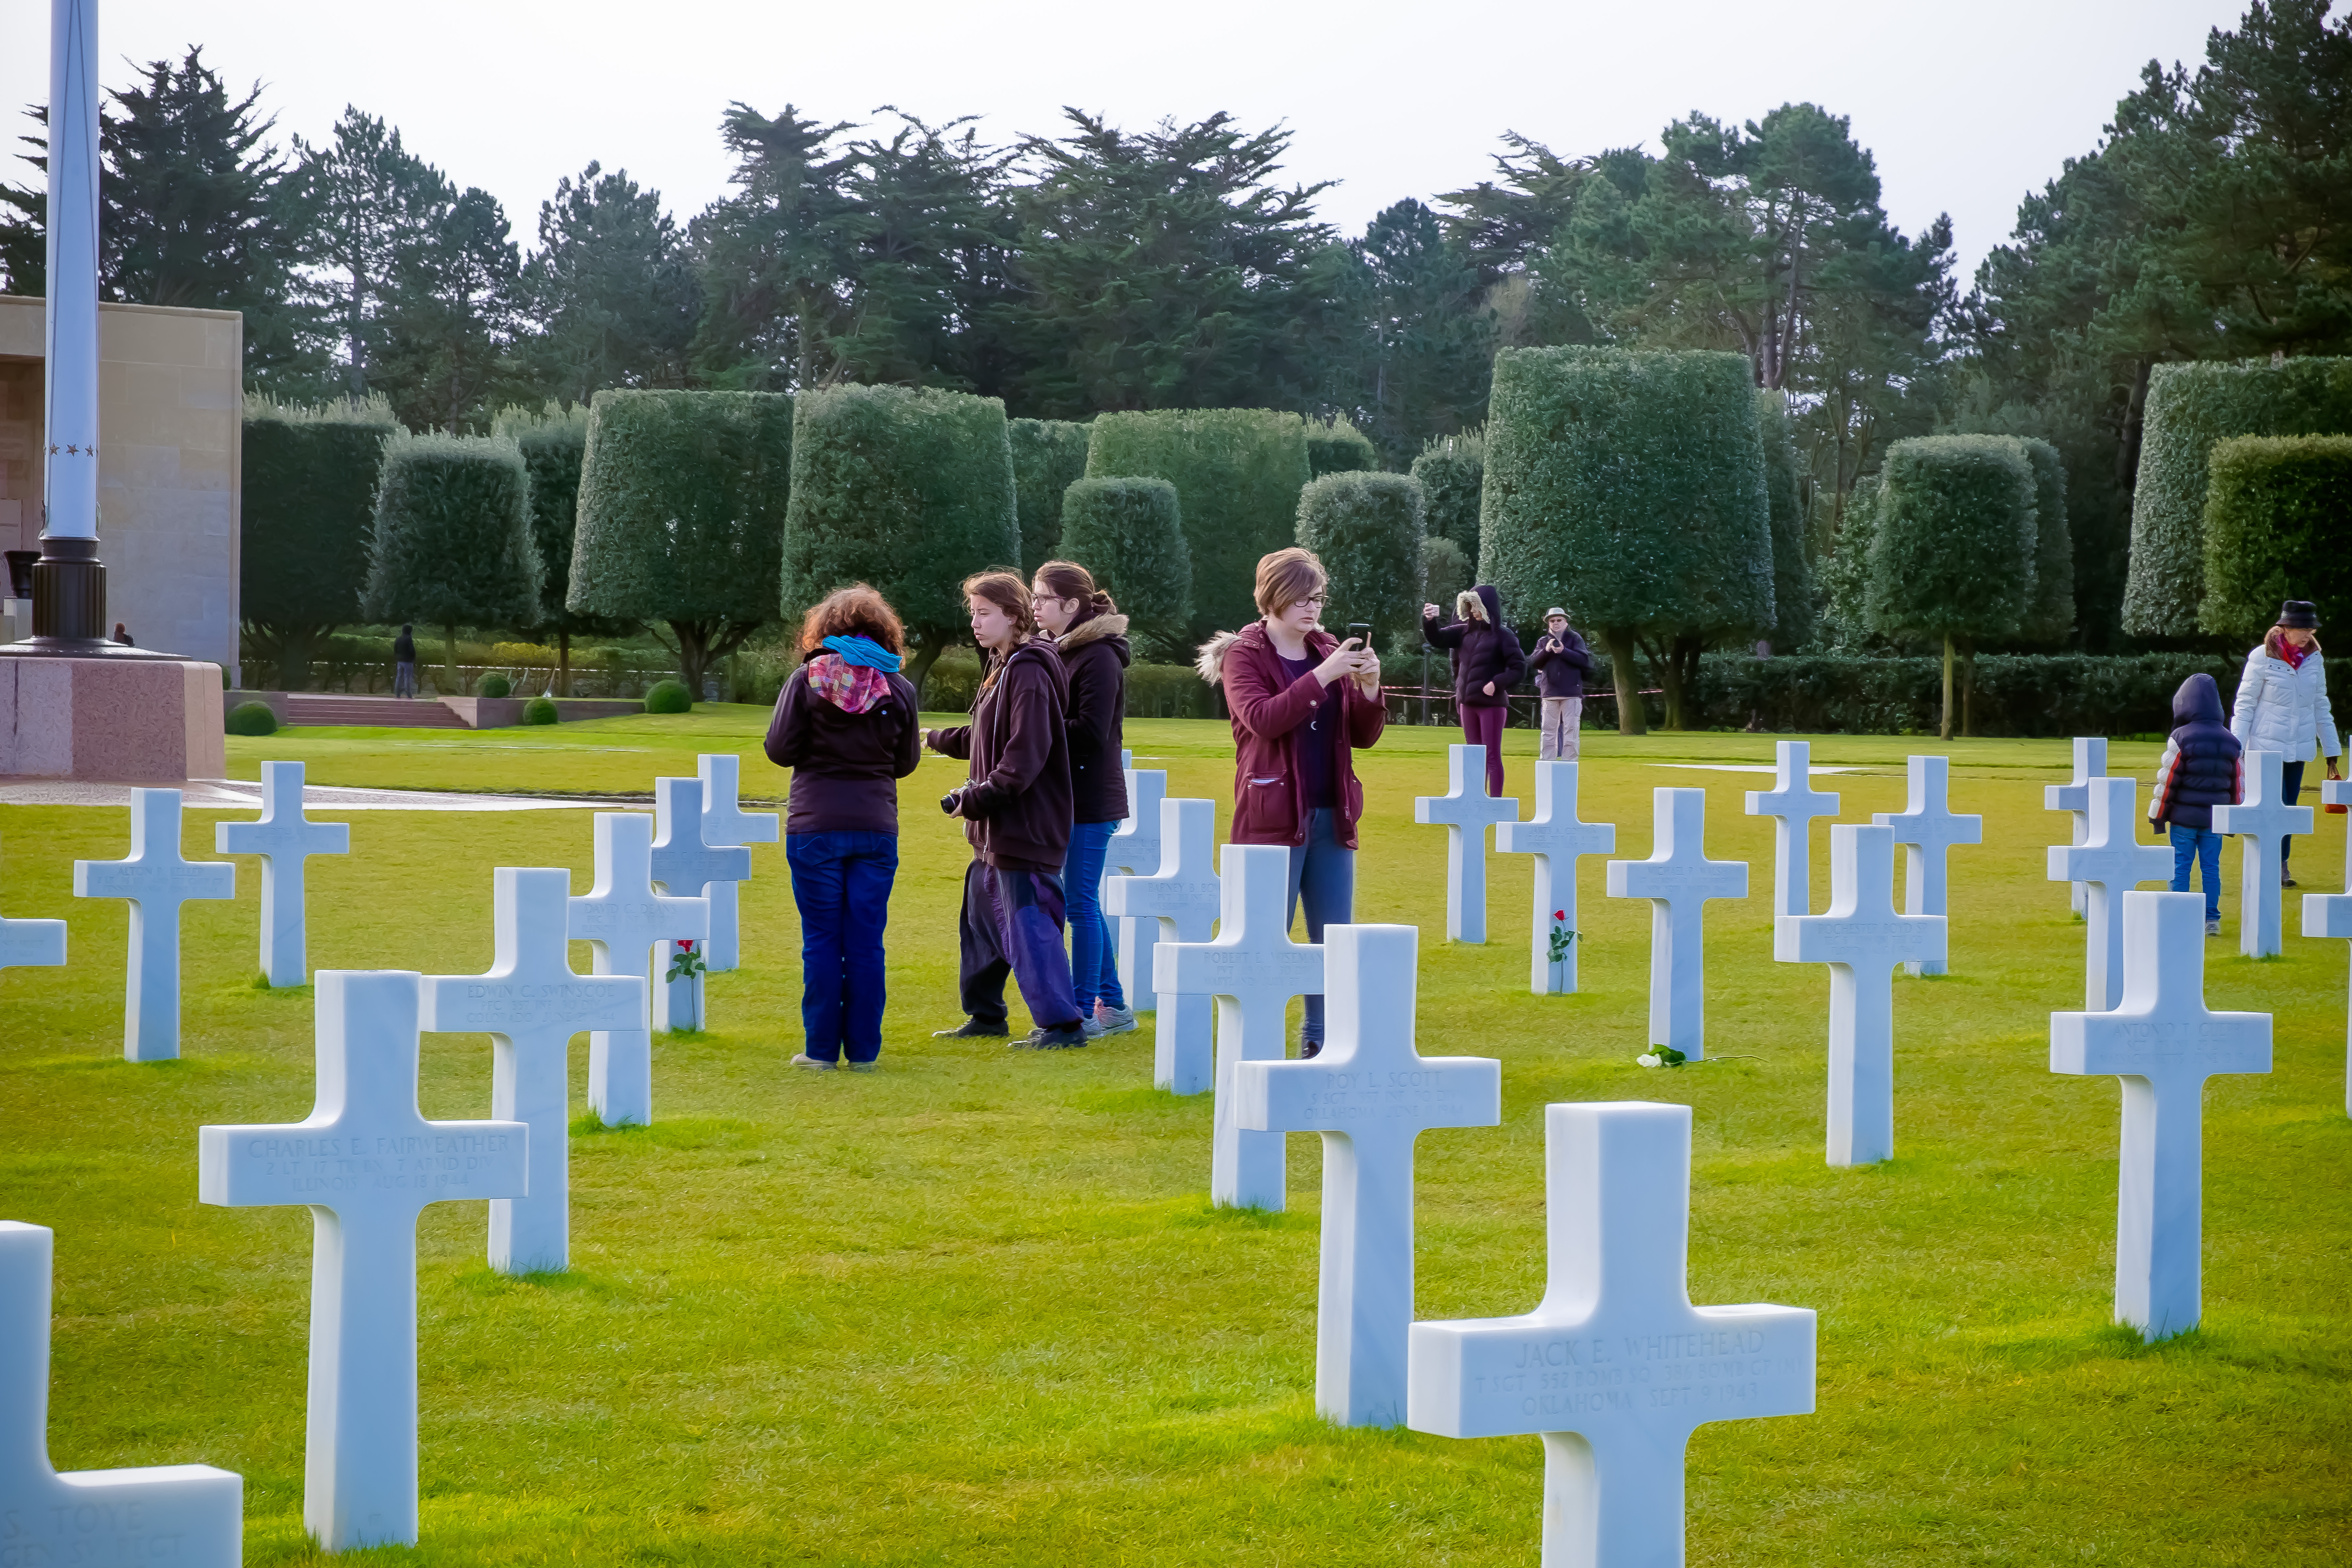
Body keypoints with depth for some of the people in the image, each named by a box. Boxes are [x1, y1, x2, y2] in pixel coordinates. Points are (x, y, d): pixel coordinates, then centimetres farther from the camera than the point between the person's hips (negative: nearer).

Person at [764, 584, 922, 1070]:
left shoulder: (806, 681, -5)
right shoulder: (899, 688, 2)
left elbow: (780, 750, -4)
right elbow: (906, 762, 9)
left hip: (815, 827, -2)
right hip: (876, 829, 2)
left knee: (822, 941, 4)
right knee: (866, 942, 6)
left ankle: (821, 1048, 5)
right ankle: (863, 1049, 8)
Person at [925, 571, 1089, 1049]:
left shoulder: (1028, 673, -18)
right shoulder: (1004, 667, 14)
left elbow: (1026, 754, -24)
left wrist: (978, 797, -22)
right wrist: (940, 740, 32)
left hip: (1026, 825, -11)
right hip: (998, 828, 11)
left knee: (1028, 922, -10)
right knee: (982, 915, 19)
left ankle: (1062, 1023, -7)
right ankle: (985, 1015, 31)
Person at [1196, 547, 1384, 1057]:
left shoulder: (1329, 651, 11)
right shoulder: (1243, 655, -2)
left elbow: (1364, 735, 11)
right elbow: (1262, 719, -20)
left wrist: (1369, 687, -8)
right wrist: (1323, 675, -24)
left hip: (1331, 817, 5)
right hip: (1273, 818, -5)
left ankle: (1321, 1043, 15)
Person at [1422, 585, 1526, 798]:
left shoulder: (1503, 636, -7)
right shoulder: (1466, 632, 9)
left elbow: (1520, 670, -9)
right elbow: (1437, 639, 11)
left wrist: (1496, 684, -20)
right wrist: (1429, 621, -8)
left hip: (1492, 703, -6)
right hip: (1468, 703, 6)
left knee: (1492, 756, -6)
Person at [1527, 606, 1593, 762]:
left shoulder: (1575, 639, 6)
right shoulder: (1543, 641, 13)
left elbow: (1585, 660, -7)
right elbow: (1533, 663, 3)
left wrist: (1564, 651, -17)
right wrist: (1546, 650, -13)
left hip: (1571, 694, -3)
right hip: (1550, 694, 3)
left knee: (1571, 730, -6)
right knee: (1548, 731, 3)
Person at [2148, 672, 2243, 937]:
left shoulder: (2181, 738, -10)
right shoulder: (2231, 741, 6)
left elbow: (2168, 780, -8)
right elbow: (2238, 784, 11)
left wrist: (2158, 816, 0)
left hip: (2184, 816, -4)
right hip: (2215, 817, 4)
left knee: (2180, 866, 3)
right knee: (2211, 866, 8)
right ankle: (2212, 920, 7)